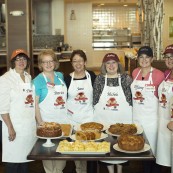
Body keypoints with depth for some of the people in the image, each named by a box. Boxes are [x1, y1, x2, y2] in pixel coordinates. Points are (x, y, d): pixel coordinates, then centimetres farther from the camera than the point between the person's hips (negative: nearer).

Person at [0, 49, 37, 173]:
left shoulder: (29, 78, 12)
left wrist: (38, 121, 11)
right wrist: (10, 128, -17)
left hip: (30, 125, 6)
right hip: (15, 125, -6)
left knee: (26, 156, 13)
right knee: (13, 158, 0)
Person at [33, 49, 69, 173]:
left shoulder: (60, 76, 7)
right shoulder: (38, 80, -6)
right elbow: (35, 103, -9)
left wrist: (67, 108, 7)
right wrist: (40, 122, -14)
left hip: (63, 119, 4)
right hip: (47, 121, -4)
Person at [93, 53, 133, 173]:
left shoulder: (126, 78, -1)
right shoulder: (99, 79, 1)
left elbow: (131, 99, 0)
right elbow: (95, 100, 5)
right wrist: (98, 114, 1)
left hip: (122, 118, 0)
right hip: (103, 119, 1)